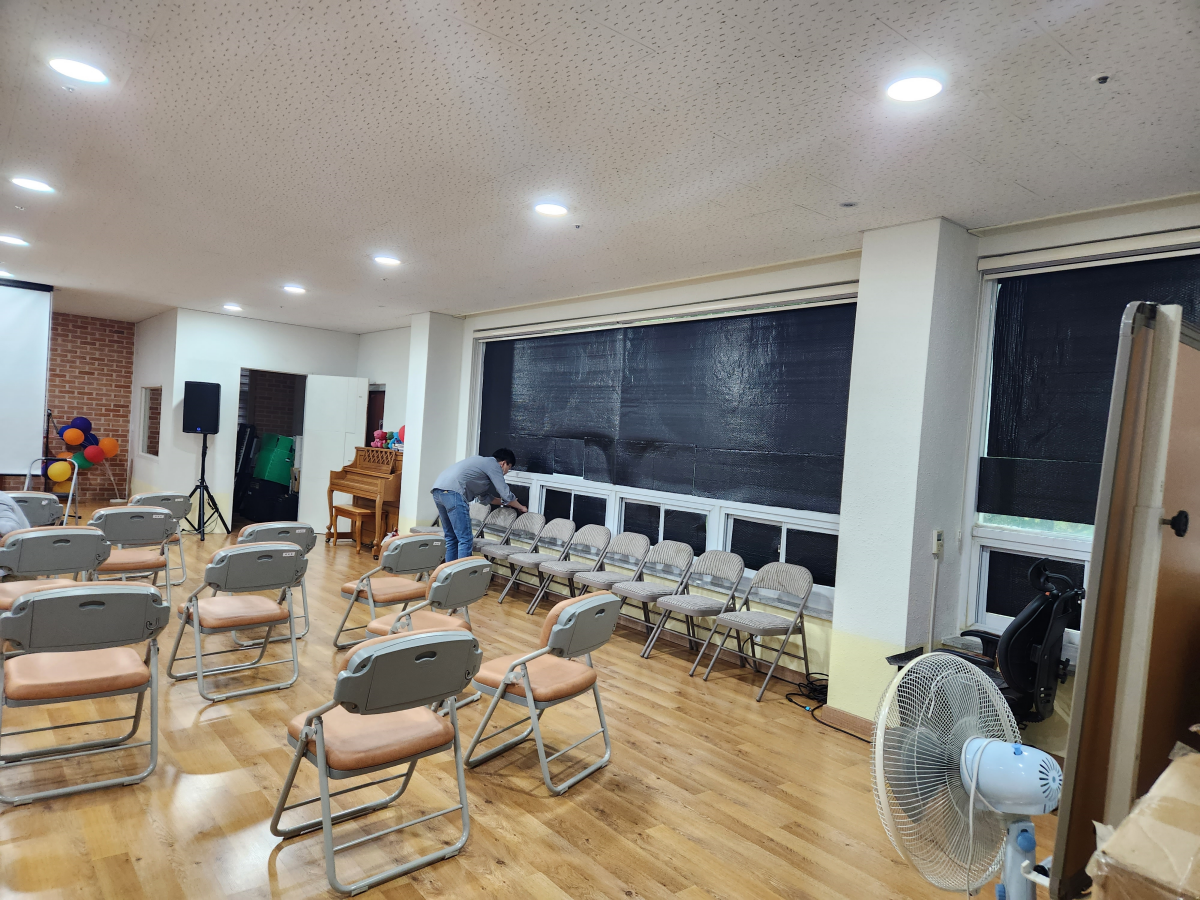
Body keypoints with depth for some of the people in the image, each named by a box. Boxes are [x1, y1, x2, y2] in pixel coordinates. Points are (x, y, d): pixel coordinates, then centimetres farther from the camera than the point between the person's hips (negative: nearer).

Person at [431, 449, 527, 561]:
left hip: (438, 490, 10)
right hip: (452, 492, -10)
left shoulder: (482, 462, 30)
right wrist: (520, 507, 19)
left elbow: (484, 496, 38)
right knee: (465, 539, -6)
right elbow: (506, 495, 2)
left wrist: (504, 501, 42)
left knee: (452, 539, 16)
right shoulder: (493, 464, 4)